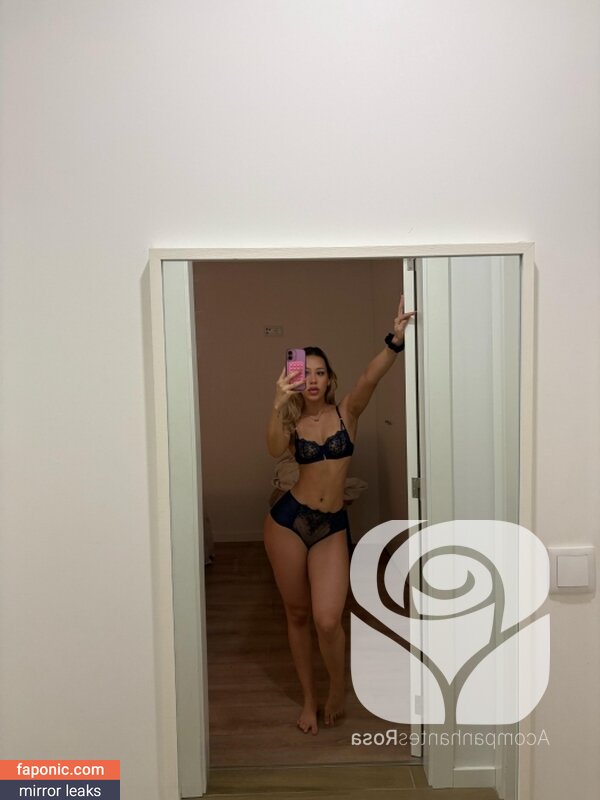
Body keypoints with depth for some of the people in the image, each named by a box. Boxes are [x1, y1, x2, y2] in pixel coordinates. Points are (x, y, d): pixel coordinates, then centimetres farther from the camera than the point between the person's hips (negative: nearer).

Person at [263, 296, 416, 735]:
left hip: (333, 526, -1)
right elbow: (275, 451, -20)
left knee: (328, 620, -10)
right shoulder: (293, 421, 3)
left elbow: (371, 378, -20)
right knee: (297, 614, 12)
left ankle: (338, 686, 24)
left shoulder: (347, 411, 0)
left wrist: (396, 339, -36)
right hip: (288, 519, 1)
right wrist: (279, 404, -32)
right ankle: (309, 698, 34)